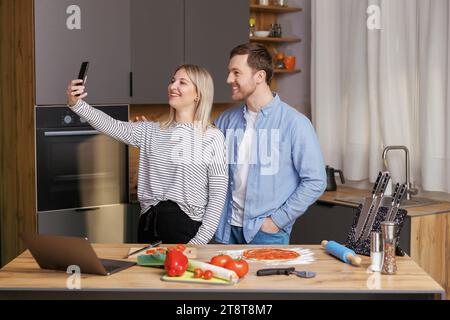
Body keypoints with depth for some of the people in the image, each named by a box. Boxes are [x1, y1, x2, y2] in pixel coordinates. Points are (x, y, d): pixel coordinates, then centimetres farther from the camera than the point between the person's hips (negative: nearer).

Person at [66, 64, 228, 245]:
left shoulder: (212, 137, -4)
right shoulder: (151, 132, 9)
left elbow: (218, 195, -6)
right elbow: (111, 126, -5)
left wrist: (200, 241, -12)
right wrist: (76, 104, -20)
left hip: (186, 229, -4)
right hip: (148, 226, 4)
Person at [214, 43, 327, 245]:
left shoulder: (294, 123, -9)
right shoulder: (226, 120, 5)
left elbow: (315, 181, -10)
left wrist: (278, 220, -12)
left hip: (268, 233, -4)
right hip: (228, 230, 4)